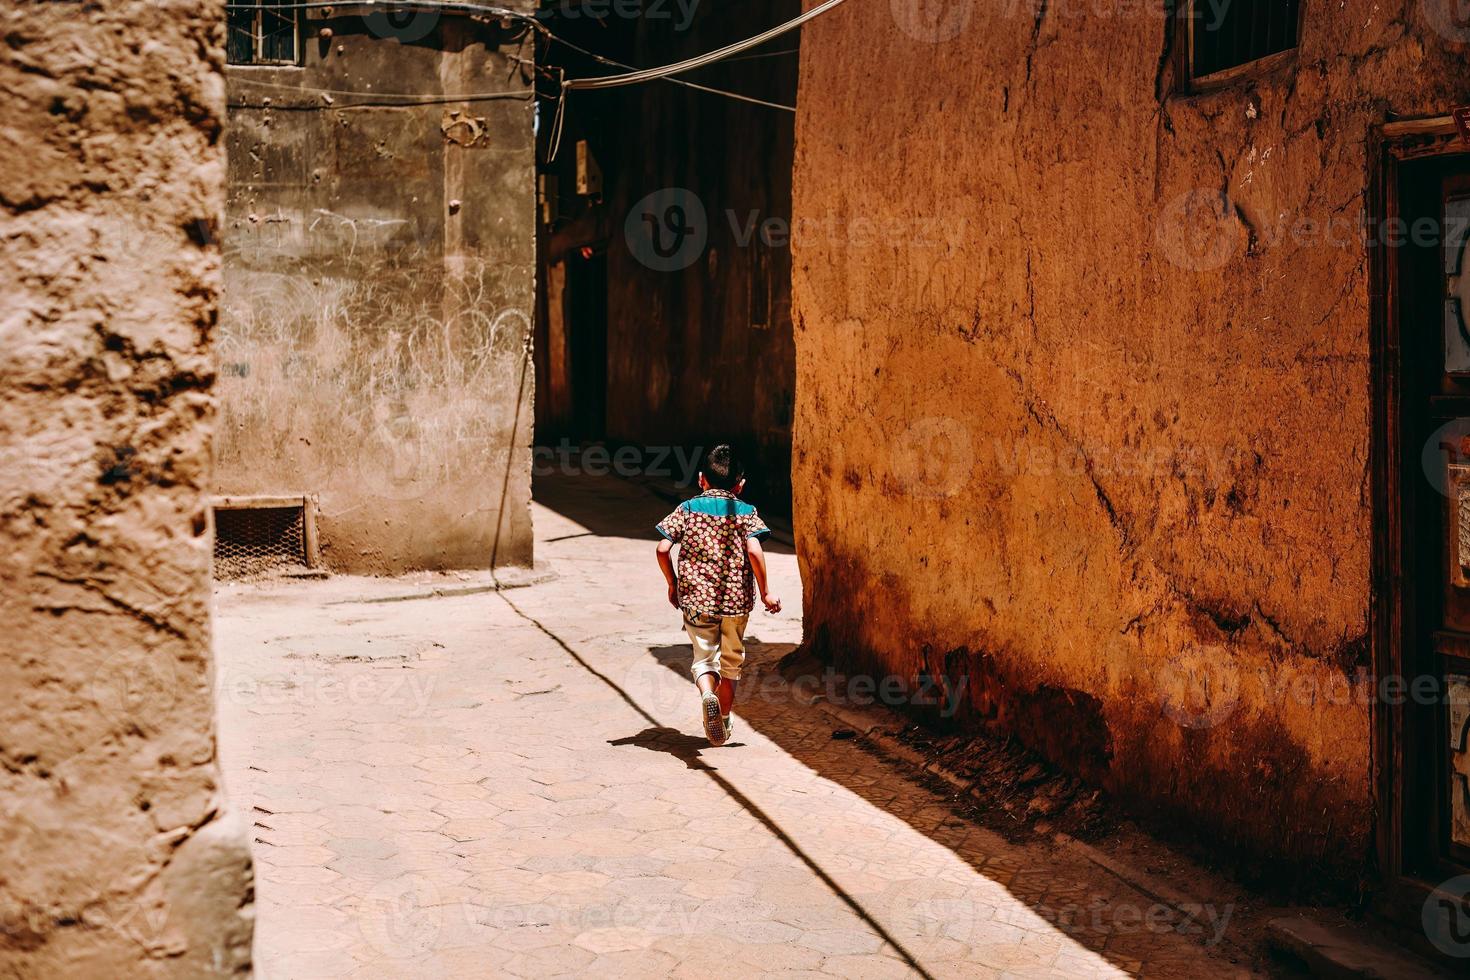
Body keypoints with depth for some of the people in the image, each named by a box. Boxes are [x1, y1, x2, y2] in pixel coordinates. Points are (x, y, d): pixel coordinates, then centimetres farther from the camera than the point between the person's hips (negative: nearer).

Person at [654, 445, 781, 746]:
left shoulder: (687, 508, 2)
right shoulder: (745, 512, -2)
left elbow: (663, 549, -5)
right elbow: (754, 552, -16)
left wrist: (672, 583, 9)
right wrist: (764, 592, -7)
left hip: (695, 598, 0)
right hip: (736, 599, 0)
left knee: (704, 657, 9)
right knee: (731, 662, 18)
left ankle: (707, 693, -23)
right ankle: (723, 721, 28)